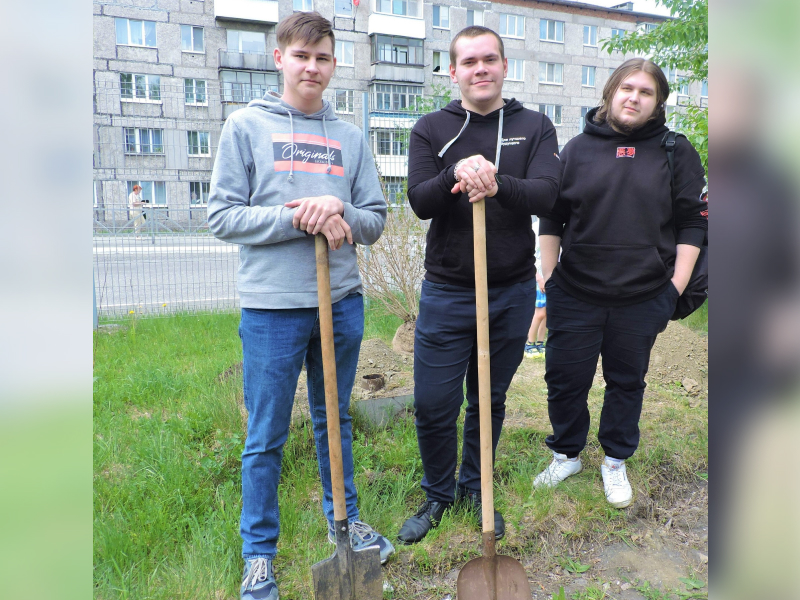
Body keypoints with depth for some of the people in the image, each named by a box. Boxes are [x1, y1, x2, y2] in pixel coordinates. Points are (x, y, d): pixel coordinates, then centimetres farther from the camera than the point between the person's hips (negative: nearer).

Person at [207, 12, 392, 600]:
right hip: (272, 306, -3)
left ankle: (344, 520, 40)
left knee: (335, 420, 19)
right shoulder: (246, 125, 1)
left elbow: (376, 219, 7)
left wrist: (340, 212, -14)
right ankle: (259, 550, 28)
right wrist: (298, 219, -17)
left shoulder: (350, 136, 10)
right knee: (267, 436, 8)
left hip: (342, 301, 3)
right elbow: (222, 216, -4)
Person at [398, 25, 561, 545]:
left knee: (490, 400, 14)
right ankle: (438, 494, 29)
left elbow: (545, 194, -11)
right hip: (446, 292, -1)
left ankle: (475, 488, 38)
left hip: (513, 292, 1)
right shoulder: (431, 129, 4)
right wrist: (456, 175, -29)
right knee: (433, 405, 2)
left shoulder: (535, 127, 5)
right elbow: (419, 201, -9)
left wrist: (497, 184, -31)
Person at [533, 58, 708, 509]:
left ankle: (616, 462, 35)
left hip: (643, 298, 0)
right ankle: (567, 455, 32)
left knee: (627, 382, 14)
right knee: (565, 379, 7)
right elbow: (552, 218, 7)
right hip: (575, 294, 1)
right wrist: (549, 278, 3)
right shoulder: (579, 148, 4)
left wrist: (677, 287, -3)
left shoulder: (677, 152, 2)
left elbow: (693, 223, 3)